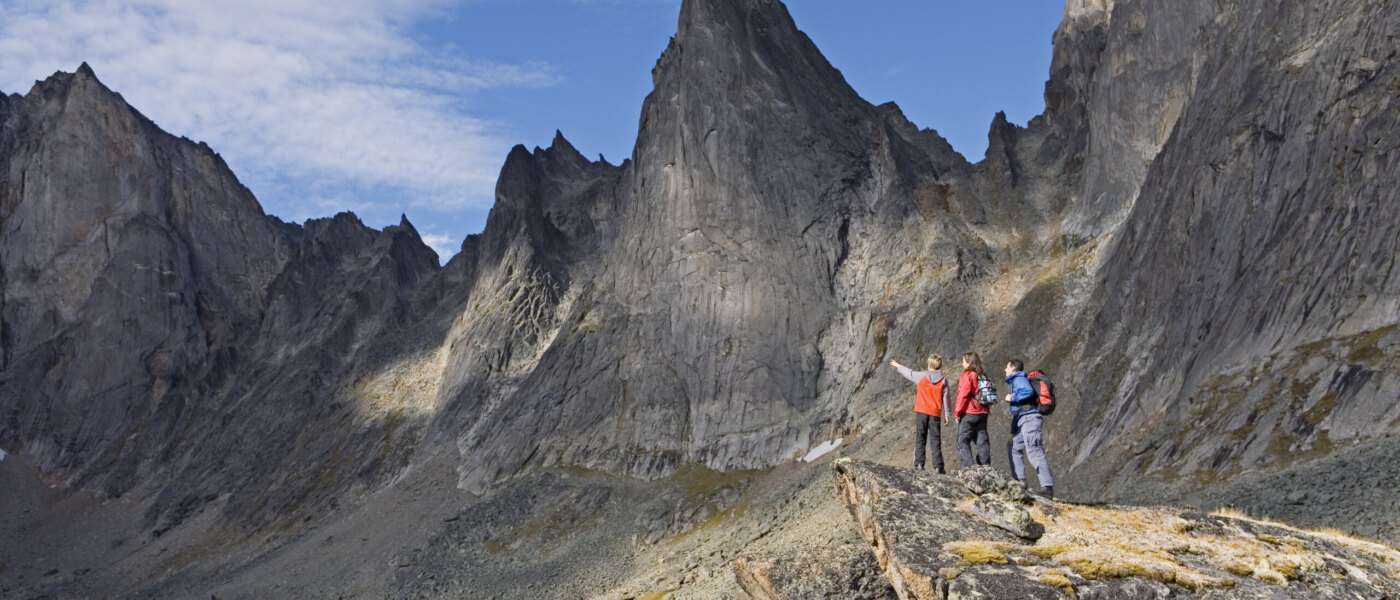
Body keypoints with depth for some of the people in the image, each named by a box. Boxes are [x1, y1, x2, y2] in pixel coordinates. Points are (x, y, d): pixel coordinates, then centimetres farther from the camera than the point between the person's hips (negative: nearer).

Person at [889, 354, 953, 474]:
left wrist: (898, 366, 33)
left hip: (921, 411, -1)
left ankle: (919, 463, -3)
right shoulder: (943, 381, 1)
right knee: (935, 439, 3)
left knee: (920, 438, 5)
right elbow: (946, 398, 1)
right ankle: (938, 466, -3)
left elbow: (909, 373, 14)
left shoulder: (922, 376, -2)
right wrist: (947, 415, 8)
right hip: (935, 414, 1)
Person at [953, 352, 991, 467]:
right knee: (982, 442, 8)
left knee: (963, 441, -3)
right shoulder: (983, 376, 13)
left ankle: (970, 466, -16)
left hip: (969, 414, -7)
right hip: (983, 413, 7)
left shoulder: (967, 376, -9)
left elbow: (963, 395, -13)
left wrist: (957, 413, -7)